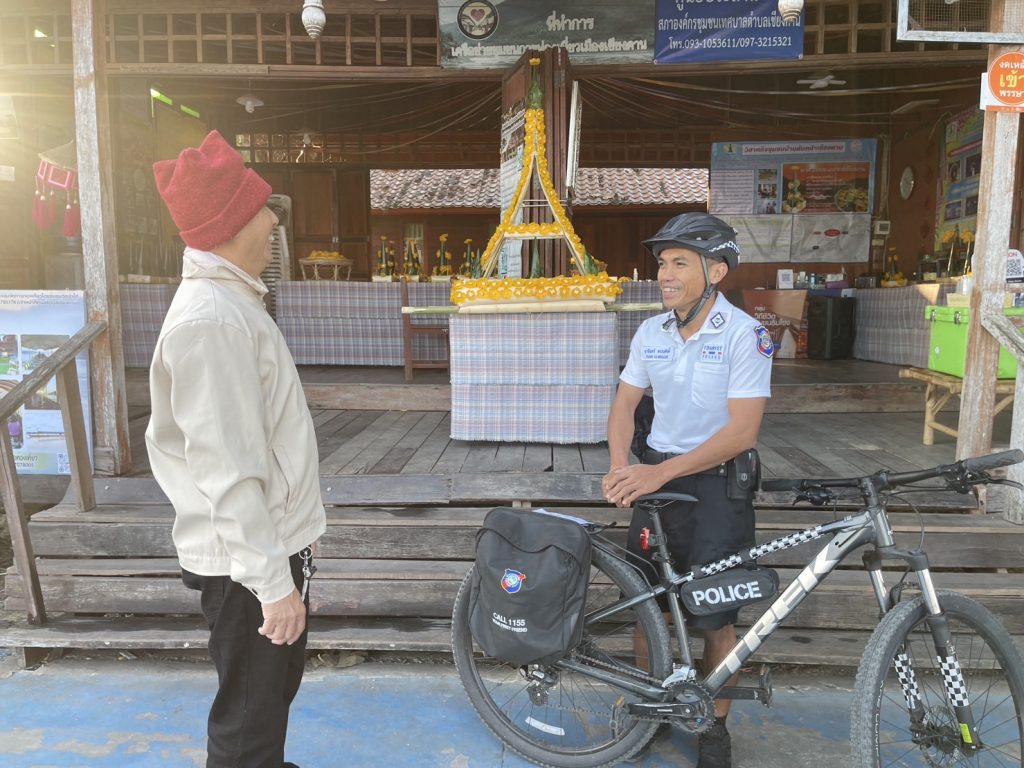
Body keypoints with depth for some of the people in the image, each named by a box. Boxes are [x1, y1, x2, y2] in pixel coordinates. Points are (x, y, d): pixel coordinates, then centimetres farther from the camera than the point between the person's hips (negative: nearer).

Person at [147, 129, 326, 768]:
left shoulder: (228, 300, 9)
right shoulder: (212, 319, -24)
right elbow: (228, 471, -27)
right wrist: (272, 583, -22)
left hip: (273, 541, 10)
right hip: (248, 561, -10)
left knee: (275, 686, 27)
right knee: (249, 717, 9)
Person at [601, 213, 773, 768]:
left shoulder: (744, 334, -15)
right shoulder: (651, 332, 1)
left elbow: (742, 432, -20)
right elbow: (625, 405, 6)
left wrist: (662, 472, -26)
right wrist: (620, 468, -12)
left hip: (716, 484, -4)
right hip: (655, 478, 5)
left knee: (714, 616, 5)